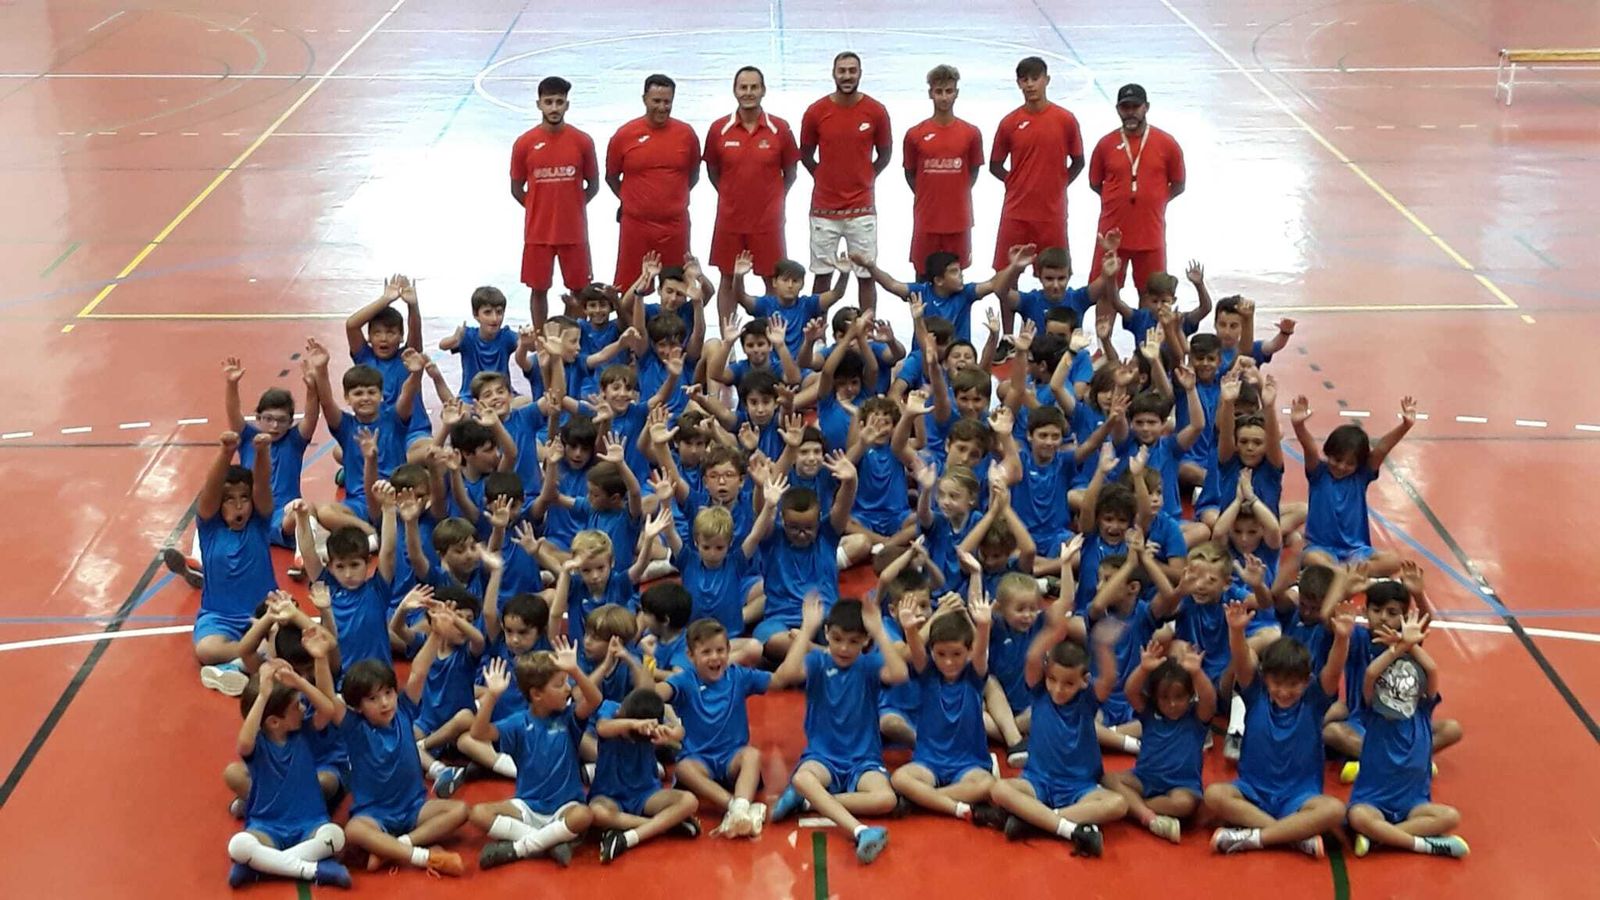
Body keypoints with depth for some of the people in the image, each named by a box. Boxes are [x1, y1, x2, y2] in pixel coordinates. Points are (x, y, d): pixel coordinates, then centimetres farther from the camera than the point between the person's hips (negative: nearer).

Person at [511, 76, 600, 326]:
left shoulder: (582, 142, -4)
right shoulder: (525, 143, -4)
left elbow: (593, 185, 6)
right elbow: (517, 189, 6)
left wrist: (571, 207, 1)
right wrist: (539, 210, 3)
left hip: (574, 231, 0)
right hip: (538, 232, 0)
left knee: (580, 290, 8)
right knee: (538, 290, 8)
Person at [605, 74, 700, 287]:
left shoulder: (686, 134, 2)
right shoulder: (625, 135, -2)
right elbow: (611, 176, 10)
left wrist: (673, 199, 9)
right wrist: (630, 199, 6)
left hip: (675, 225, 1)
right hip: (635, 225, -1)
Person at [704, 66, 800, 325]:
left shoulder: (779, 129, -4)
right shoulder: (719, 129, -2)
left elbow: (790, 173, 6)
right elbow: (712, 170, 10)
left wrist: (772, 200, 5)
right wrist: (732, 197, 8)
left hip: (768, 220, -1)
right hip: (729, 219, 1)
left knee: (773, 281, 5)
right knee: (728, 281, 8)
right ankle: (725, 341, 16)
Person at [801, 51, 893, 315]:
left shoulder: (876, 111, -3)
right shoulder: (816, 112, -3)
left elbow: (885, 154, 10)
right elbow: (806, 155, 10)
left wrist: (864, 179, 8)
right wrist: (827, 180, 9)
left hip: (862, 208, 0)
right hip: (824, 208, 0)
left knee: (866, 276, 3)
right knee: (822, 275, 6)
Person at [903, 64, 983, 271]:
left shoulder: (971, 133, -1)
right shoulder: (915, 134, -2)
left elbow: (973, 171, 9)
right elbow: (910, 173, 8)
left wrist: (956, 197, 4)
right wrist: (927, 198, 3)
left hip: (959, 220, 0)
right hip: (926, 220, 0)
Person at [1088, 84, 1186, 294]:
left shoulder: (1166, 143, -2)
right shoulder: (1106, 144, 0)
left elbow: (1178, 185, 6)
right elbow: (1095, 183, 12)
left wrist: (1152, 201, 1)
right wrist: (1120, 200, 6)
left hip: (1151, 232, -1)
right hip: (1113, 233, 1)